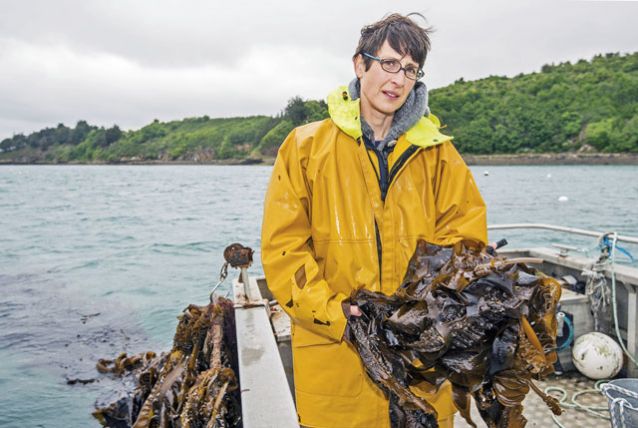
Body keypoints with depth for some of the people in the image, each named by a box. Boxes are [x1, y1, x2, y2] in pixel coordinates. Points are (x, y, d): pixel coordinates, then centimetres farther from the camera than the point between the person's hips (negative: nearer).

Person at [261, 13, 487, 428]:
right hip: (334, 349, -1)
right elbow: (283, 244, -4)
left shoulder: (436, 151, 7)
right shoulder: (307, 147, 0)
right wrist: (333, 312, -12)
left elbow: (465, 233, 5)